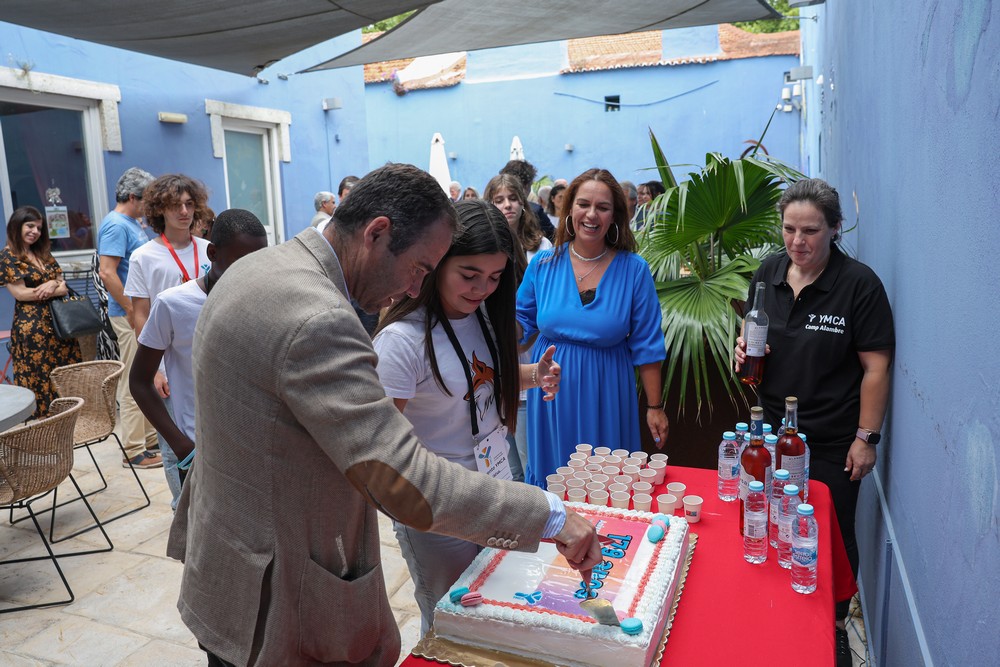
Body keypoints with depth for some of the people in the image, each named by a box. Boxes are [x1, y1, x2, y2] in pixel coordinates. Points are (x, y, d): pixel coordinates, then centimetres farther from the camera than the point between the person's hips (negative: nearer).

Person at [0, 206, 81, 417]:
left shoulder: (44, 253, 15)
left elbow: (63, 286, 12)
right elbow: (20, 293, -11)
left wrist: (53, 286, -10)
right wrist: (52, 287, -4)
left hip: (59, 323, 6)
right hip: (31, 327, -6)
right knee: (39, 379, -1)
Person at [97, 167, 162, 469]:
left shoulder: (134, 223, 14)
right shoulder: (116, 225, -15)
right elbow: (107, 273, -22)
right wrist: (133, 312, -20)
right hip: (130, 314, -10)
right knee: (134, 382, -4)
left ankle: (150, 437, 26)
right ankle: (134, 451, 4)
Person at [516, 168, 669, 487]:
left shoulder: (634, 270, -8)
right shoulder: (544, 263, -3)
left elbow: (646, 345, -4)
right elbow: (522, 321, 8)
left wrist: (654, 407, -2)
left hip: (605, 395, -1)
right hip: (552, 392, 2)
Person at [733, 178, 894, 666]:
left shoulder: (859, 283, -14)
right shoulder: (768, 273, 1)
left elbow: (876, 366, -12)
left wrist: (866, 437, -13)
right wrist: (744, 348, -9)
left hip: (833, 443, -4)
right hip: (773, 431, 4)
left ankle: (834, 626, 34)